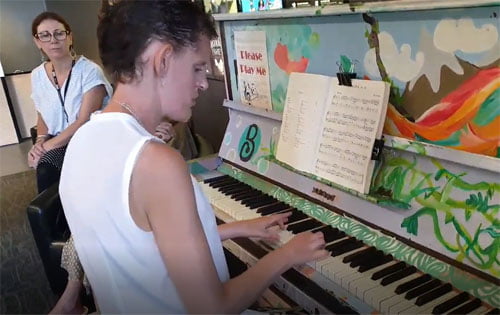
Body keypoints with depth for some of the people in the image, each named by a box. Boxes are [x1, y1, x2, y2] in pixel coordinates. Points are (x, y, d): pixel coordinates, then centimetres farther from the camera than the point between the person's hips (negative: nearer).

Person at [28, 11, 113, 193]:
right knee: (45, 171, -28)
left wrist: (47, 146, -18)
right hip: (58, 145, 4)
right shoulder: (37, 75, 6)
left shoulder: (89, 71, -11)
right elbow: (42, 116, 17)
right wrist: (40, 141, -3)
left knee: (46, 167, -30)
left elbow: (85, 122, -16)